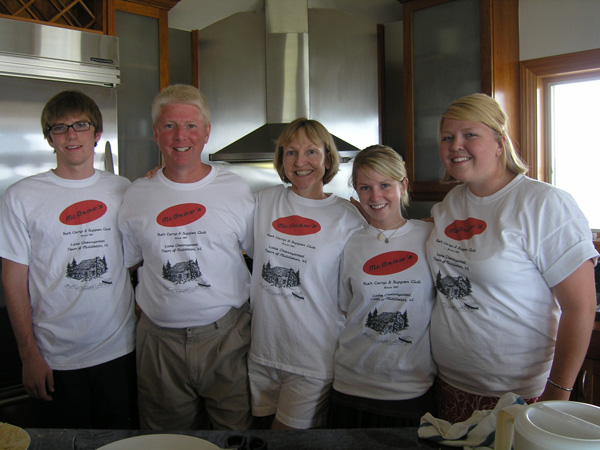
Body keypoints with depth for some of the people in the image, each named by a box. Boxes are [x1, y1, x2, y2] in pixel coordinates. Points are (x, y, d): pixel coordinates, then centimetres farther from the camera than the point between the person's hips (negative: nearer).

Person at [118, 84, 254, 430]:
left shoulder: (236, 189, -3)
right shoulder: (136, 195, 2)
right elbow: (123, 263, 13)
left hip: (226, 334, -1)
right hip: (160, 339, 2)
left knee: (235, 428, 11)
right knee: (166, 435, 18)